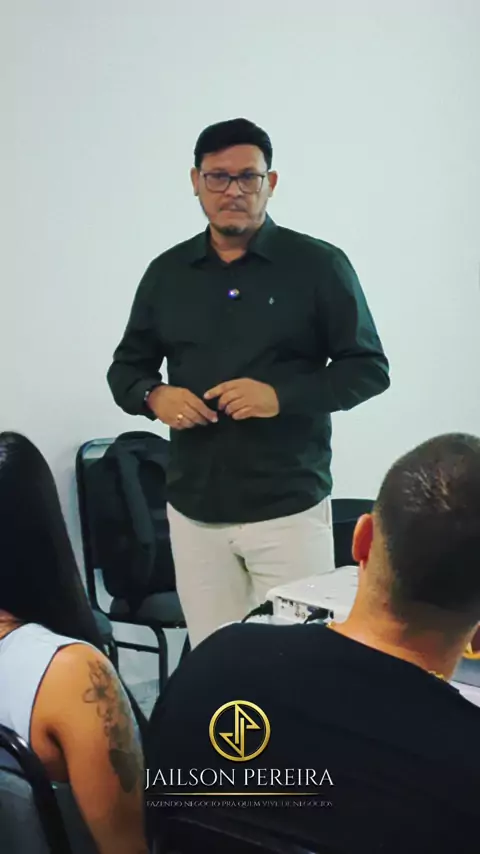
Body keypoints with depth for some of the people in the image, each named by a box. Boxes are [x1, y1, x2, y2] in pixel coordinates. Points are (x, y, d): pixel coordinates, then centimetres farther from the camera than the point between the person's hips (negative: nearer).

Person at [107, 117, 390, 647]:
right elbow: (126, 367, 15)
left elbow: (369, 368, -4)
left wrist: (282, 396, -18)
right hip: (193, 510, 4)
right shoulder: (167, 272, 9)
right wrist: (154, 396, -8)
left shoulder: (319, 265, -4)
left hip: (290, 509, -3)